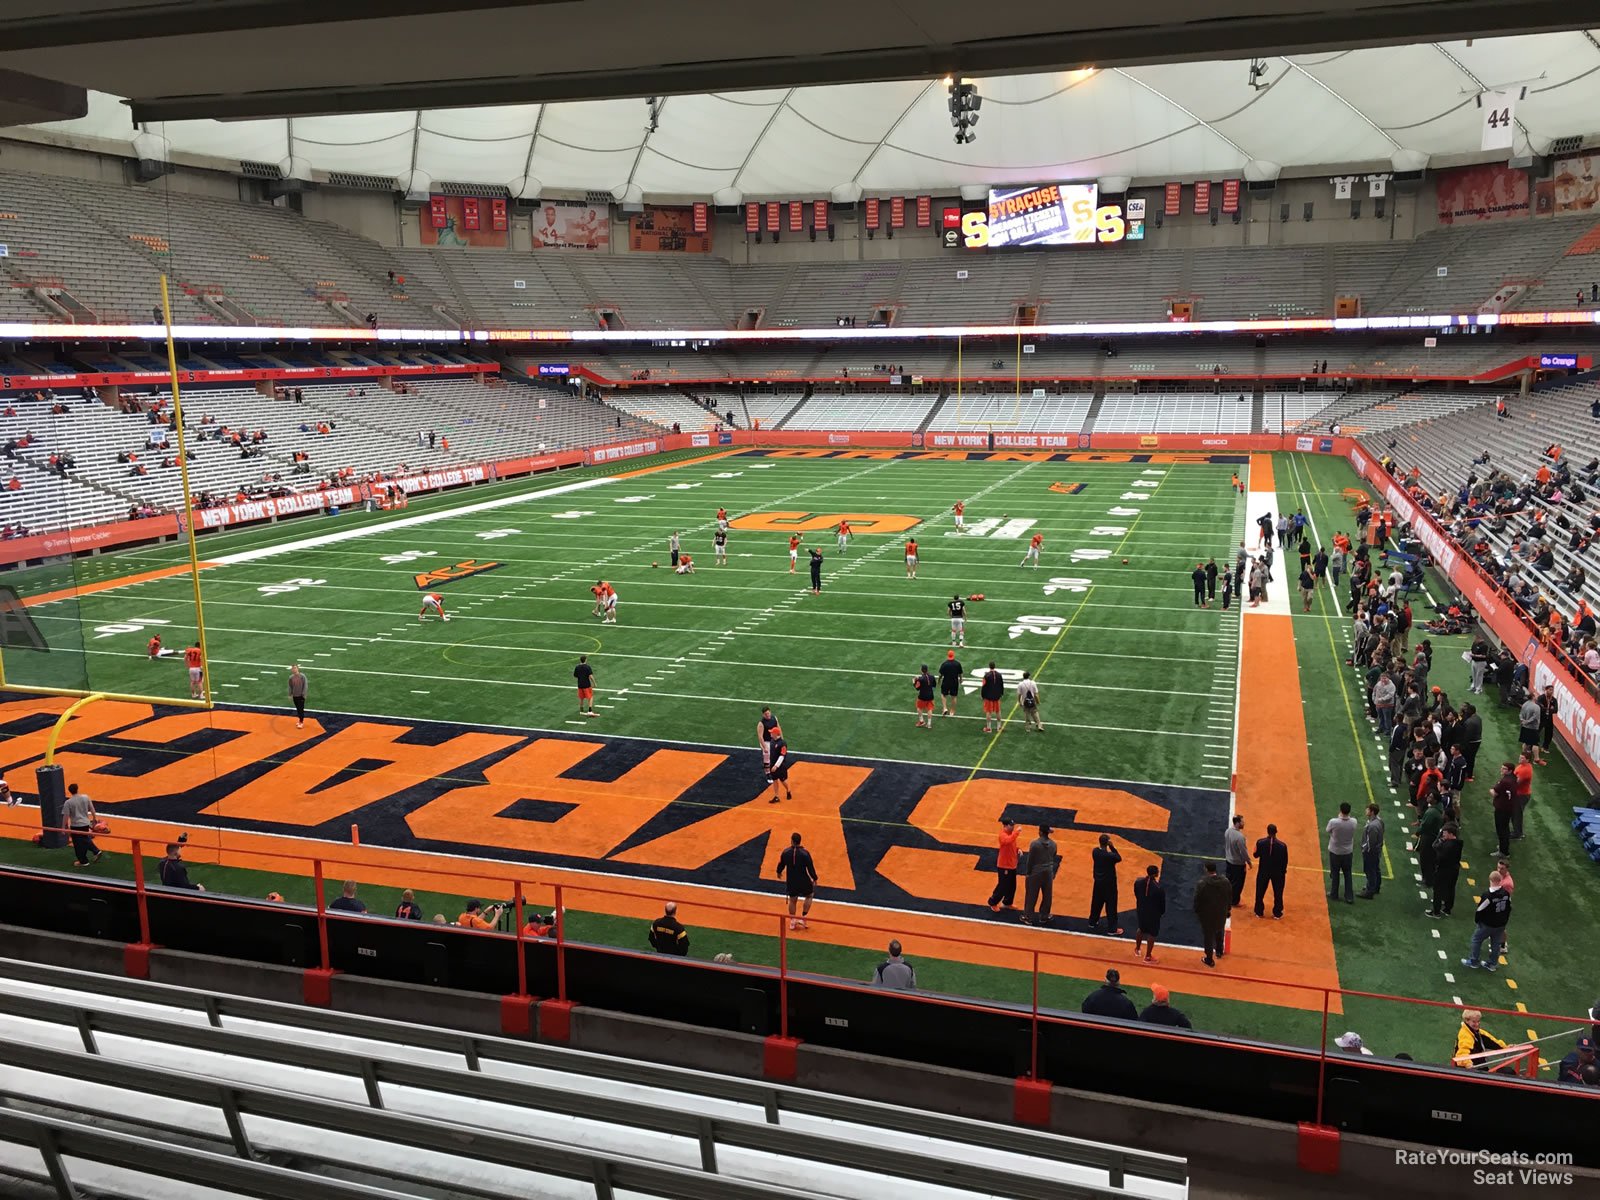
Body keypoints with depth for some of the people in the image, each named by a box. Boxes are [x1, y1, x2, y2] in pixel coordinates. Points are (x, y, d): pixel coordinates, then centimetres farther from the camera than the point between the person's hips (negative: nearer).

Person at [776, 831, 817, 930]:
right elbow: (810, 867, -13)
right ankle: (803, 917, 15)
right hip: (803, 880, -3)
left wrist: (779, 872, 27)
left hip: (791, 880, 3)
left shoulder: (786, 852, -9)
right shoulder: (805, 853, -18)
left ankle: (792, 921, 24)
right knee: (809, 896, 20)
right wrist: (814, 879, 3)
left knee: (792, 900, 18)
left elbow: (781, 864, 5)